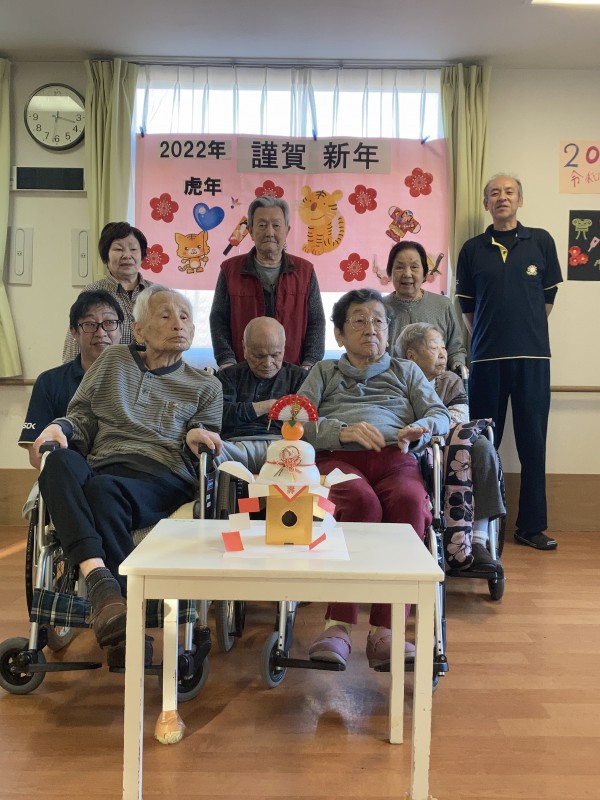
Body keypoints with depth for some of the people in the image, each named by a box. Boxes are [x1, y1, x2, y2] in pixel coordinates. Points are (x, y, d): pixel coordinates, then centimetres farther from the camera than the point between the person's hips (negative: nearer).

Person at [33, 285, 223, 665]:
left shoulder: (206, 387, 22)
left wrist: (195, 436, -6)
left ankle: (124, 623, -35)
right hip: (100, 468, 2)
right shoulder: (114, 360, 24)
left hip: (162, 478, -2)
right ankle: (100, 578, -50)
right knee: (60, 463, -35)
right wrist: (59, 426, -1)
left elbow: (206, 450, 18)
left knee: (104, 490, -37)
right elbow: (83, 416, 23)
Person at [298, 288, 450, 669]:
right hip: (338, 458, -1)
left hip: (396, 459, 1)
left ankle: (384, 630, -36)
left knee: (409, 501, -36)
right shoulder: (324, 371, 29)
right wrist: (342, 431, -10)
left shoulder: (406, 371, 33)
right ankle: (339, 626, -36)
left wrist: (418, 429, -7)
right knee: (362, 502, -38)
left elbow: (441, 415, 18)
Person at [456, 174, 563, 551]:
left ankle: (532, 526, 13)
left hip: (533, 357, 0)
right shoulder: (473, 249, 7)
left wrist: (526, 333, 12)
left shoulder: (541, 241, 6)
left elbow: (548, 296, 12)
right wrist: (488, 335, 9)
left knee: (533, 442, 3)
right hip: (487, 358, 0)